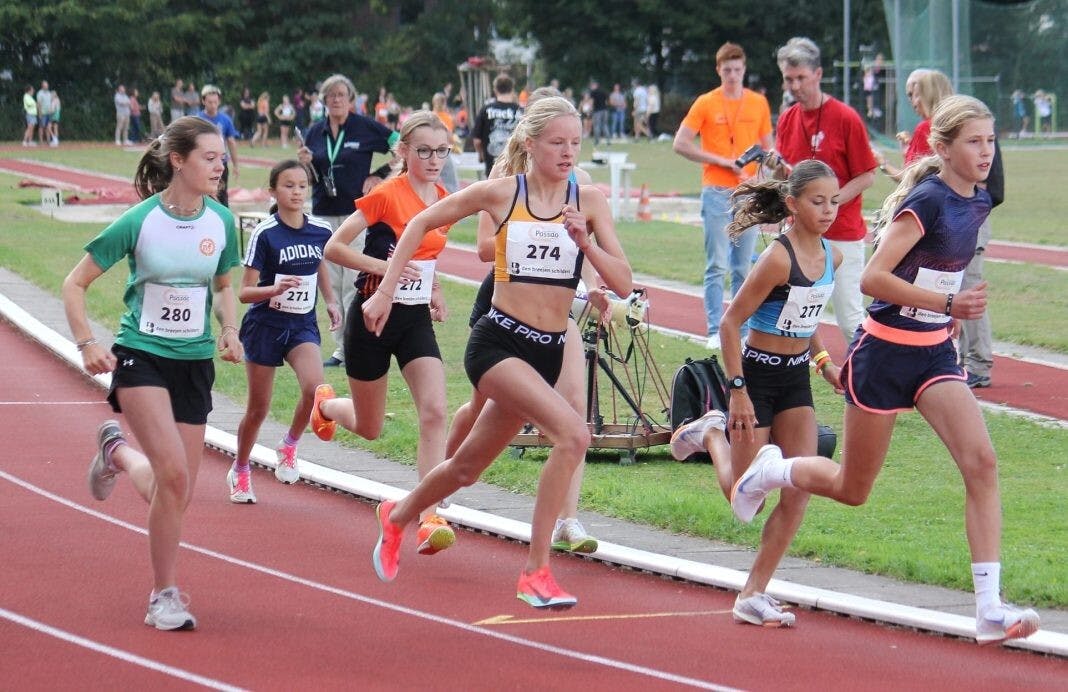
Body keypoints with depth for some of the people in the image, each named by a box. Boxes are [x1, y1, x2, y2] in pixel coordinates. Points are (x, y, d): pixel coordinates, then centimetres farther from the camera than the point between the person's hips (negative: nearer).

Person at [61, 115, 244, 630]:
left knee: (179, 490, 5)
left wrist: (229, 330, 1)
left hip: (195, 362, 5)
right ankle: (165, 595, -4)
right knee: (173, 475, -21)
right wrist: (87, 345, -14)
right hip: (141, 356, -5)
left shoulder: (221, 222, 0)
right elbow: (75, 284, -4)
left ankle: (118, 452, 36)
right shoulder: (139, 221, -12)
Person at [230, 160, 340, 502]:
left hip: (303, 324, 3)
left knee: (314, 387, -25)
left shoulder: (321, 230, -2)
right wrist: (275, 289, -30)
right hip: (265, 324, -3)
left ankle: (289, 446, 1)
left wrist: (330, 301, 14)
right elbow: (245, 292, -12)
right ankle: (240, 472, 30)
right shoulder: (265, 235, -13)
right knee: (258, 409, 6)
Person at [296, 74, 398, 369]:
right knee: (332, 285, 8)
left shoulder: (366, 128, -4)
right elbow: (309, 179, 15)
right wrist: (304, 164, -5)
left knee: (354, 284, -9)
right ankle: (341, 347, 14)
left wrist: (380, 176, -4)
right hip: (324, 214, 5)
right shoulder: (315, 132, 9)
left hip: (357, 212, -5)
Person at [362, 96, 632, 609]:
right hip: (498, 342, -4)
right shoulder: (500, 194, -4)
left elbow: (623, 284, -4)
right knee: (573, 434, -27)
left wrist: (585, 242, -20)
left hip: (548, 353, 4)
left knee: (468, 466, 19)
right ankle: (536, 572, -21)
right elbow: (422, 223, 8)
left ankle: (397, 516, 49)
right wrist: (385, 290, 4)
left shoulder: (589, 201, 2)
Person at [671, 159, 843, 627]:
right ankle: (711, 434, 34)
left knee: (799, 491, -4)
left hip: (796, 379, 6)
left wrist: (823, 363, 7)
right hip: (758, 374, -6)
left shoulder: (830, 257, 1)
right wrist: (739, 392, -20)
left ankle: (754, 594, 4)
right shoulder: (779, 258, -22)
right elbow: (731, 322, -18)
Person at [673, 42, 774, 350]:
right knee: (717, 266, -3)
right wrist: (722, 161, -9)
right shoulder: (706, 104, 0)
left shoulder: (759, 104, 8)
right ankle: (715, 332, 0)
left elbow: (766, 149, 15)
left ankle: (743, 331, 11)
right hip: (717, 194, -3)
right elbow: (680, 144, -3)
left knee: (744, 267, 6)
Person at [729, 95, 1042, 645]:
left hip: (934, 353, 6)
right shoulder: (927, 201, -19)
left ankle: (990, 609, -17)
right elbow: (873, 278, -25)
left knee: (981, 462, -14)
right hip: (884, 353, -6)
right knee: (852, 489, 7)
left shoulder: (978, 203, 5)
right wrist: (948, 304, -30)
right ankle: (772, 469, 38)